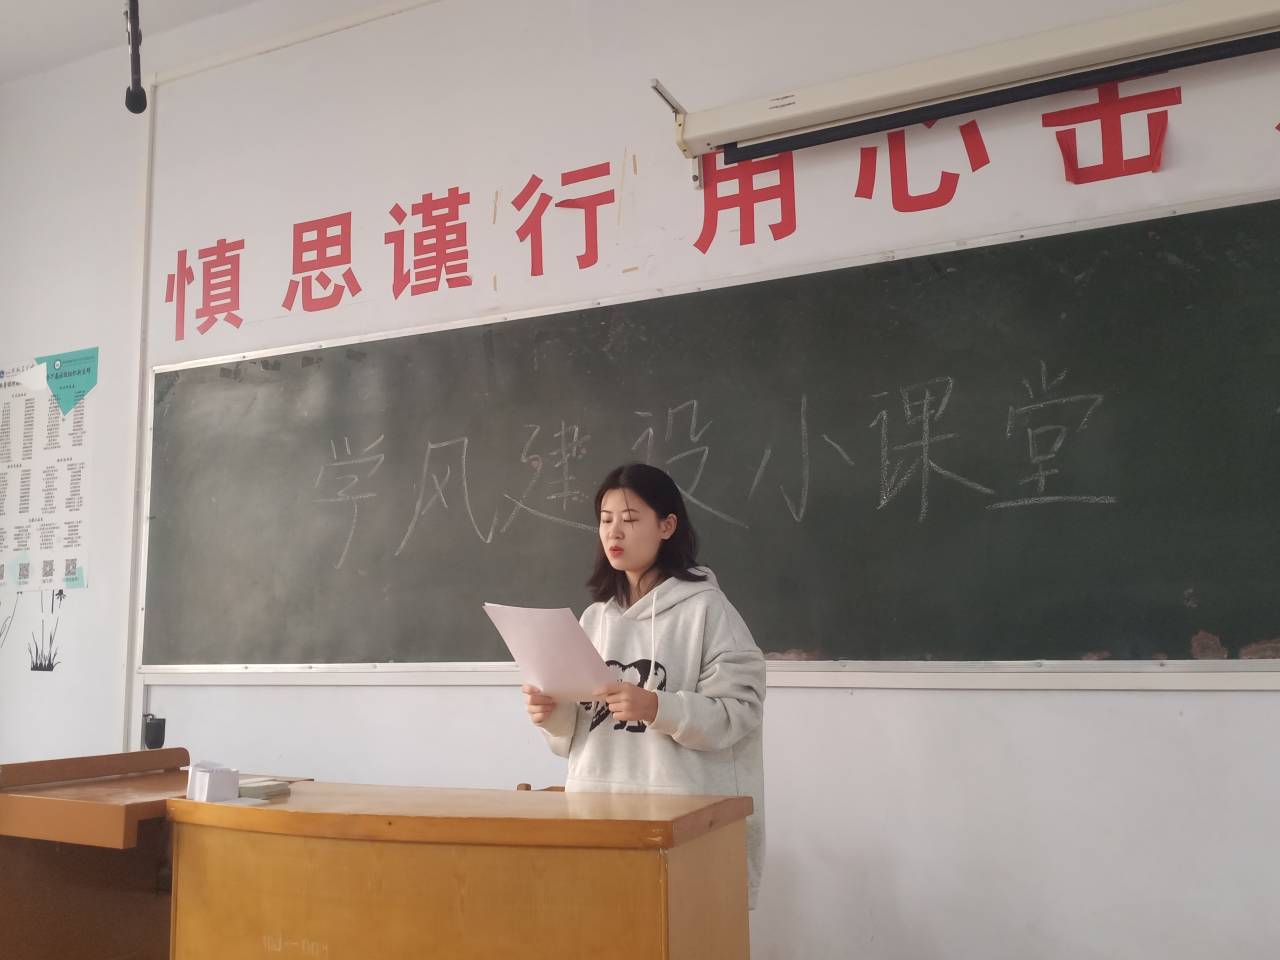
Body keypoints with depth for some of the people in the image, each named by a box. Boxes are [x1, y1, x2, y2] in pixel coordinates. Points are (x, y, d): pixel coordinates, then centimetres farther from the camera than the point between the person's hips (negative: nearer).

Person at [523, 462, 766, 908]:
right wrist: (553, 713, -6)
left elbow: (738, 712, -12)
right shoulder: (595, 617, 12)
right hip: (596, 804, 5)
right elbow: (577, 731, 15)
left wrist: (657, 708, -24)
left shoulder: (706, 607, -5)